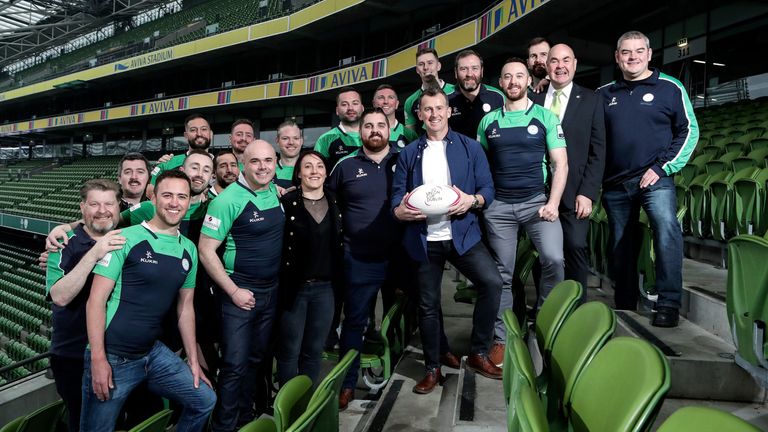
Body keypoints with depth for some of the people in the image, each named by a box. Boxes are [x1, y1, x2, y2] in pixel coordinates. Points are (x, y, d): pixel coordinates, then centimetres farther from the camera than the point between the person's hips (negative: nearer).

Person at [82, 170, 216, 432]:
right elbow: (96, 299, -12)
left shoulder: (189, 250, 6)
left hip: (154, 353, 6)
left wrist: (193, 360, 12)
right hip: (112, 358, -5)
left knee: (205, 400, 7)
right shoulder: (126, 239, -11)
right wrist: (98, 359, -17)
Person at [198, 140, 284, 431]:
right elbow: (206, 251, -16)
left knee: (256, 359, 18)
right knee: (235, 364, -1)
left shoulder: (276, 192, 3)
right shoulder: (228, 200, -17)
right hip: (240, 291, -6)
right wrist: (233, 291, -17)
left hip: (271, 290, 6)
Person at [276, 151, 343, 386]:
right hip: (294, 287, -3)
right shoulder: (286, 202, -7)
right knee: (289, 351, 6)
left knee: (314, 351, 13)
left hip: (325, 287, 4)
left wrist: (339, 282, 8)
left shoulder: (335, 203, 6)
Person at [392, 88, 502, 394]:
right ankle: (432, 369, 24)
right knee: (427, 305, 6)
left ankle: (479, 354, 0)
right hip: (424, 239, 1)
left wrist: (473, 201, -19)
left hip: (462, 234, -1)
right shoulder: (408, 153, 11)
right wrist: (400, 211, -16)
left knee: (492, 282, -20)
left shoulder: (470, 147, 7)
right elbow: (397, 196, 7)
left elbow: (488, 187, 2)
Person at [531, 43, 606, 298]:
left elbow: (597, 151, 2)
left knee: (576, 247, -9)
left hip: (574, 192, -1)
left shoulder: (590, 100, 6)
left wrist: (587, 193, -7)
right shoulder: (534, 101, 9)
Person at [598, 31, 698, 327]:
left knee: (666, 225, -28)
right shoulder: (603, 95, 11)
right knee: (621, 246, 10)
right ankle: (624, 307, 24)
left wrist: (662, 168, -8)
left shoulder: (669, 88, 3)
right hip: (614, 184, 4)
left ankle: (668, 304, -20)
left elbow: (689, 131, 1)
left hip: (654, 179, -3)